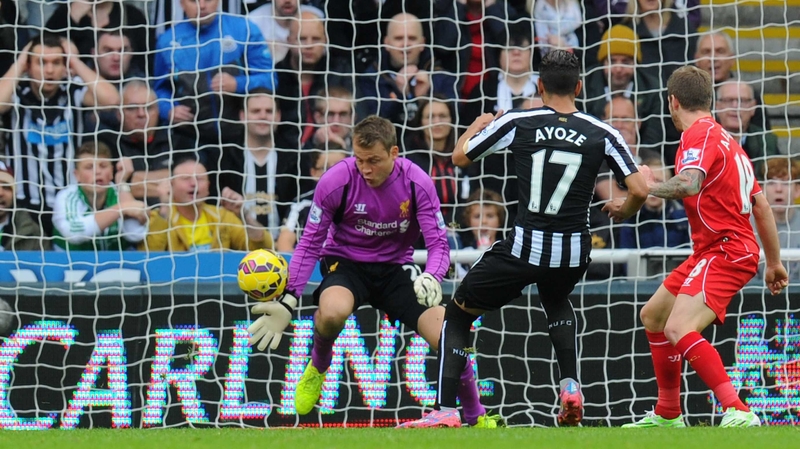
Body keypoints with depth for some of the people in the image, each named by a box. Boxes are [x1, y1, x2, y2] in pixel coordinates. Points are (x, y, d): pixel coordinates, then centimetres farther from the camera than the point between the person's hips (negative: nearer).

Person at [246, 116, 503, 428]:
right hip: (345, 262, -1)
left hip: (395, 268, 2)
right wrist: (288, 301, -17)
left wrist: (432, 279, -36)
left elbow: (438, 244, -13)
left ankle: (477, 419, 9)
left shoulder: (417, 184, -15)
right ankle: (317, 368, -2)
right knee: (332, 313, -38)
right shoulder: (336, 182, -18)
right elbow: (310, 243, -8)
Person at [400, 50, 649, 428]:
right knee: (556, 301, 38)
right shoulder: (602, 134, -1)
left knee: (458, 314, 15)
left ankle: (445, 410, 1)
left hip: (524, 248, -3)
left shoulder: (517, 124, -3)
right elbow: (639, 190, -3)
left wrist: (479, 124, 29)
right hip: (573, 253, 3)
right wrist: (622, 210, 21)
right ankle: (570, 387, 17)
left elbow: (460, 157, 8)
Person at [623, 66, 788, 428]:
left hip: (727, 251, -11)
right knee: (653, 316, 22)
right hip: (711, 250, 11)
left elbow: (688, 184, -32)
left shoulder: (699, 134, -12)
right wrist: (774, 262, 23)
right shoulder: (724, 138, 18)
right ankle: (667, 415, 32)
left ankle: (738, 413, -38)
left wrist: (648, 186, -16)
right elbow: (761, 205, 19)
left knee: (679, 329, -28)